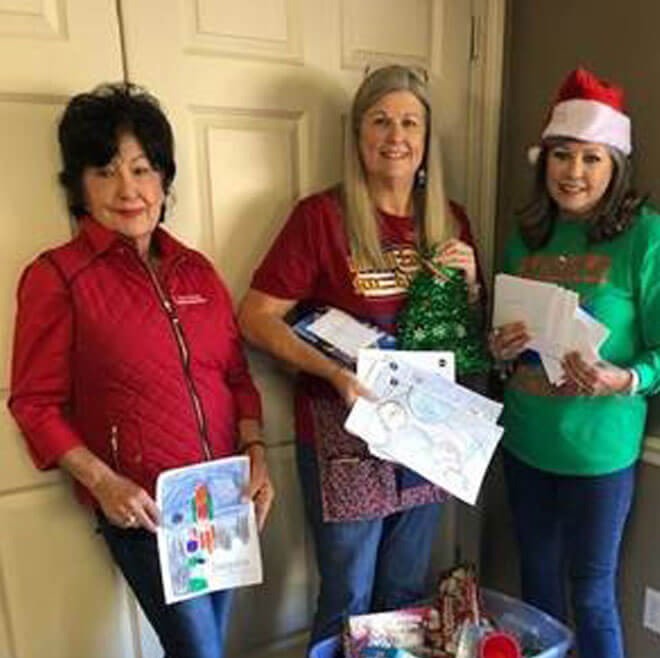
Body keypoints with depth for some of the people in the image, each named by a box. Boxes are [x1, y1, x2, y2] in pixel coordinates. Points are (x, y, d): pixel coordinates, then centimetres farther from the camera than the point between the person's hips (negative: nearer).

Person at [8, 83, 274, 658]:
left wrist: (257, 455, -1)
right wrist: (102, 482, -17)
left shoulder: (196, 269, 6)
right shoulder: (58, 276, -8)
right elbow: (36, 404, -7)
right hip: (142, 508, -5)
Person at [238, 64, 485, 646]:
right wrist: (334, 372, -23)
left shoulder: (449, 220, 5)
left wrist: (470, 282, -6)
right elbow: (256, 317, -12)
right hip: (345, 436, -4)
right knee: (349, 602, 13)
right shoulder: (322, 215, -10)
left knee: (408, 594, 21)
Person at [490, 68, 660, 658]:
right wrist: (498, 348, -9)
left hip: (598, 448, -5)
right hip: (524, 440, 5)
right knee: (536, 576, 22)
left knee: (591, 593, 11)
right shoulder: (527, 235, 4)